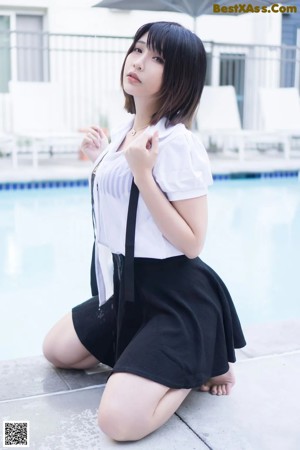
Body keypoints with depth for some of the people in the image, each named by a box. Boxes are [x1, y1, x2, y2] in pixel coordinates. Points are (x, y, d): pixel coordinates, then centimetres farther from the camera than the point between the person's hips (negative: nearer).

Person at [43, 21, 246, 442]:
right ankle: (158, 359, 22)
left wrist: (142, 171, -27)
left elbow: (190, 243, -24)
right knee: (57, 349, 21)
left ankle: (200, 364, 7)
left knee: (120, 421, -19)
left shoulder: (178, 143, -21)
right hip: (129, 284, 9)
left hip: (176, 295, -9)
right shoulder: (126, 129, 6)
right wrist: (100, 161, 13)